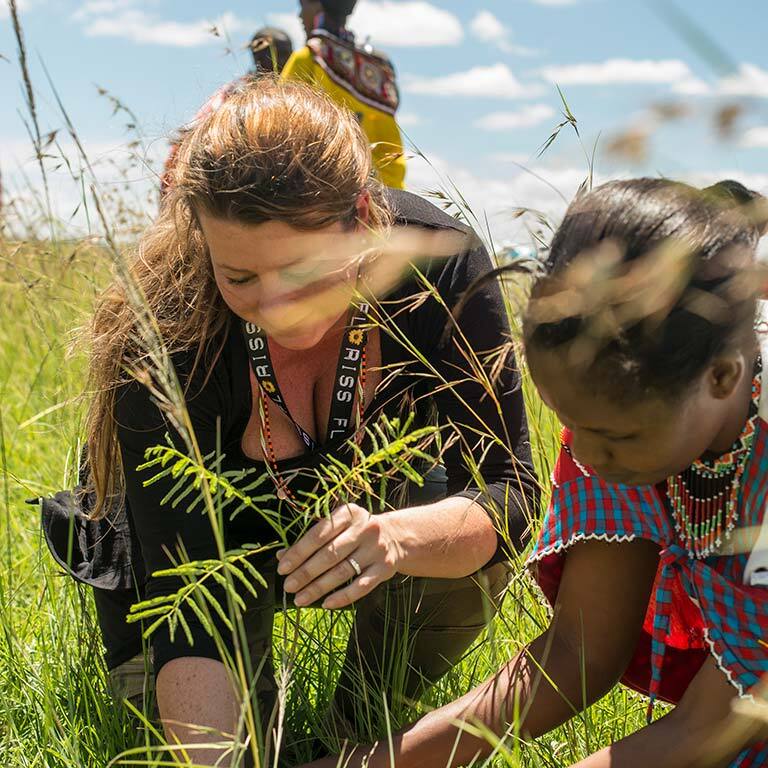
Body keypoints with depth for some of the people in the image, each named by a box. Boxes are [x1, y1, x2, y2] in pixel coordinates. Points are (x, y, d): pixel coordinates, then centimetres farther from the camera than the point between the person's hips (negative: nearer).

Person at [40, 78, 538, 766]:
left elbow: (510, 487, -30)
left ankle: (370, 713, 1)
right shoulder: (165, 332, -35)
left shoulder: (444, 262, -31)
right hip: (224, 534, -1)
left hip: (377, 502, 1)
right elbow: (186, 590, -36)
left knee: (479, 536, -29)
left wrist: (396, 537, -52)